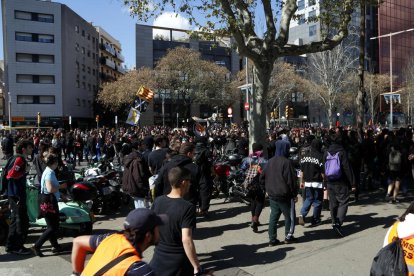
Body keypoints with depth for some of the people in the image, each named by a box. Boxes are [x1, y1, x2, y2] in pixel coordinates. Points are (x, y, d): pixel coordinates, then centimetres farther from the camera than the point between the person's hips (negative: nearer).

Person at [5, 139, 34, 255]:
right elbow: (11, 176, -26)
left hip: (15, 196, 10)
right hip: (17, 196, -10)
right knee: (22, 221, -3)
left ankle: (10, 245, 25)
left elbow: (10, 174, 19)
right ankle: (18, 247, 6)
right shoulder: (20, 160, -16)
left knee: (15, 220, 16)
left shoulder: (20, 159, 14)